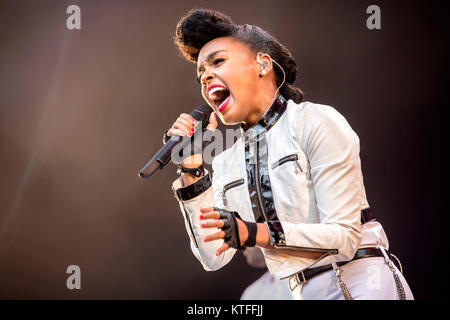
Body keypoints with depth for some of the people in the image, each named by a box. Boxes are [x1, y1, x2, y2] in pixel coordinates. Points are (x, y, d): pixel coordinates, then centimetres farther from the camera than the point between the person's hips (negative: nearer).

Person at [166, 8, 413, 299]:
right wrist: (190, 170, -2)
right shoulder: (225, 164, 9)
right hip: (304, 292, 5)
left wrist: (253, 233, -22)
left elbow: (345, 236, -12)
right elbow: (213, 258, 1)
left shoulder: (316, 122, -7)